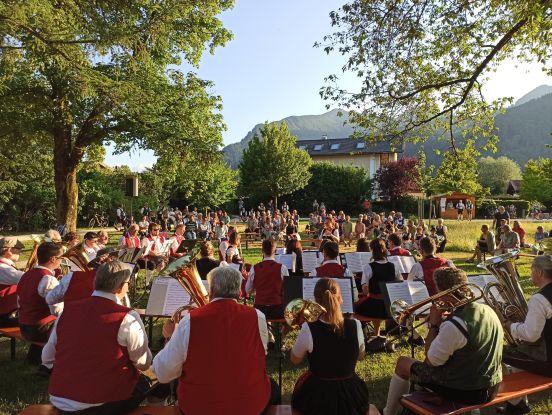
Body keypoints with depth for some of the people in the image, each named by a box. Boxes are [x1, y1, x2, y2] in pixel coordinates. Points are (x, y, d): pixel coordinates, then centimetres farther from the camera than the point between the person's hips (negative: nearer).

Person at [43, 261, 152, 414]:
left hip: (59, 400, 6)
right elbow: (144, 364, -6)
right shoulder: (127, 318, -17)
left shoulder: (68, 310, -1)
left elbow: (47, 358, 10)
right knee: (143, 384, 22)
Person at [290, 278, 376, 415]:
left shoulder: (308, 329, -23)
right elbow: (360, 356, 4)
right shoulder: (355, 325, -16)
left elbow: (294, 360, -4)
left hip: (317, 397, -2)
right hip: (351, 395, 2)